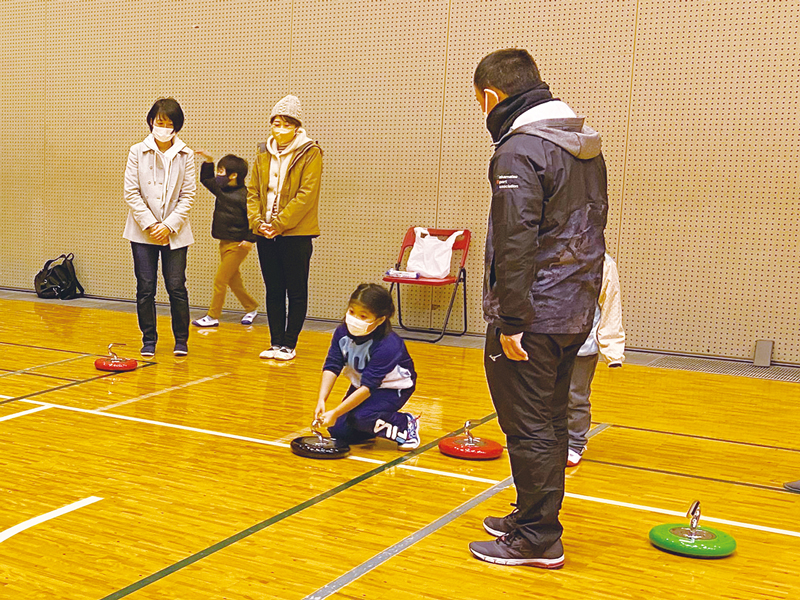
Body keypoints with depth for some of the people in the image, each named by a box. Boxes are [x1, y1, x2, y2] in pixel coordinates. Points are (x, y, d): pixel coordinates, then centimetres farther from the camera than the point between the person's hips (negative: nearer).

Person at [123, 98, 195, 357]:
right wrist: (149, 224, -9)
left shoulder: (185, 155, 3)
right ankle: (149, 340, 15)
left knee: (176, 287, -1)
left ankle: (181, 340, 14)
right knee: (145, 288, 2)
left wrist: (169, 225, -9)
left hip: (174, 232, 0)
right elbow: (131, 192, -1)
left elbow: (188, 196, 1)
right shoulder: (137, 152, 2)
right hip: (143, 232, 0)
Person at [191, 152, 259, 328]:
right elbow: (206, 179, 22)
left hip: (238, 245, -8)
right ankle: (251, 308, 30)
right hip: (224, 243, 8)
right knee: (233, 281, 15)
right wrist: (208, 162, 9)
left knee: (220, 279, -5)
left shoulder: (244, 195, -15)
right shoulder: (221, 190, 9)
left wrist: (251, 240, -20)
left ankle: (212, 317, 3)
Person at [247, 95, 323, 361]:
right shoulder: (263, 156, 12)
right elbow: (252, 192, 11)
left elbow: (306, 195, -13)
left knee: (296, 292, 2)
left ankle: (289, 344, 10)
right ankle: (276, 342, 18)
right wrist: (257, 222, -6)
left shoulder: (310, 154, -5)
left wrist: (279, 224, -16)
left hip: (296, 234, -5)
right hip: (266, 235, 5)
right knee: (273, 291, 10)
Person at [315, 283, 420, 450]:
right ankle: (377, 425, 20)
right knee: (338, 430, -6)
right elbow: (331, 367, -17)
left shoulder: (387, 346, -34)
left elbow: (368, 387, -35)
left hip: (393, 388, -6)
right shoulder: (343, 332, -16)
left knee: (360, 417, -31)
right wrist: (321, 401, -33)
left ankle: (405, 426, -6)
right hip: (360, 384, 6)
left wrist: (335, 413, -37)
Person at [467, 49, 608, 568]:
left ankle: (538, 540, 8)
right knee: (551, 423, 17)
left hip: (534, 316, -9)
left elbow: (515, 245, -21)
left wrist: (511, 321, -19)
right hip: (577, 311, 9)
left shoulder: (520, 151, -16)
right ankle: (534, 519, 30)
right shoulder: (586, 147, 13)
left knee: (529, 428, 0)